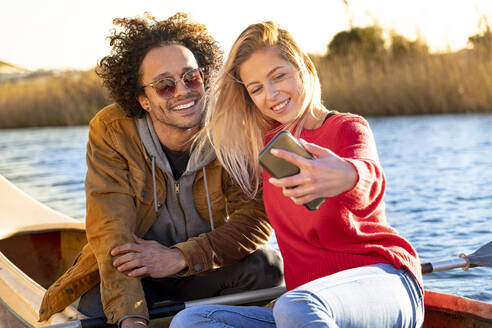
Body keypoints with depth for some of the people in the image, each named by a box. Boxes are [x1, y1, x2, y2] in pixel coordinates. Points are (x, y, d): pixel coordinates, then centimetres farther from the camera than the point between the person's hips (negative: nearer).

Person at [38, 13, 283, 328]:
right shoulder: (111, 132, -15)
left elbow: (256, 218, -17)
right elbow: (112, 231, -21)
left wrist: (180, 258, -28)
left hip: (206, 268, 2)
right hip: (137, 268, -2)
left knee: (267, 264, -26)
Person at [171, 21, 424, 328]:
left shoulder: (347, 128, -1)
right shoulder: (267, 146, 18)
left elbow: (369, 176, -28)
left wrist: (346, 177, -50)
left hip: (383, 280, -6)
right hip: (309, 300, 7)